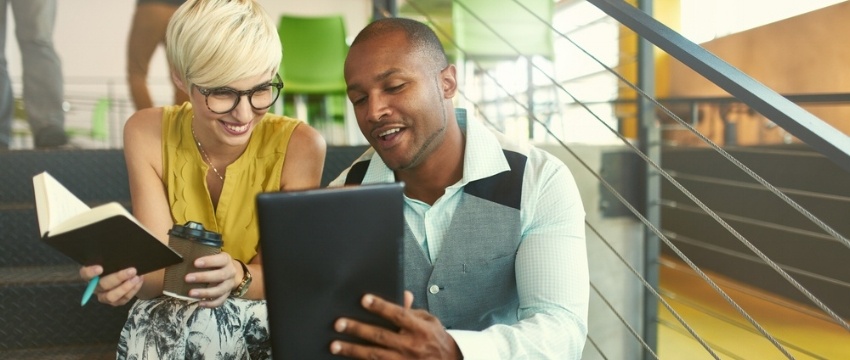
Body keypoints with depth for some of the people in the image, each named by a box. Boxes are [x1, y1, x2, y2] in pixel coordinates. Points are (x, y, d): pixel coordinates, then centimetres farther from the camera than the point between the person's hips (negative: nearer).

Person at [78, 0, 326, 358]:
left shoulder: (299, 145, -17)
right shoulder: (147, 134, -11)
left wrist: (238, 277, -39)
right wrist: (128, 275, -40)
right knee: (148, 325, -35)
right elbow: (156, 265, -16)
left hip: (266, 316, 0)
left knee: (203, 320, -34)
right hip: (169, 313, 0)